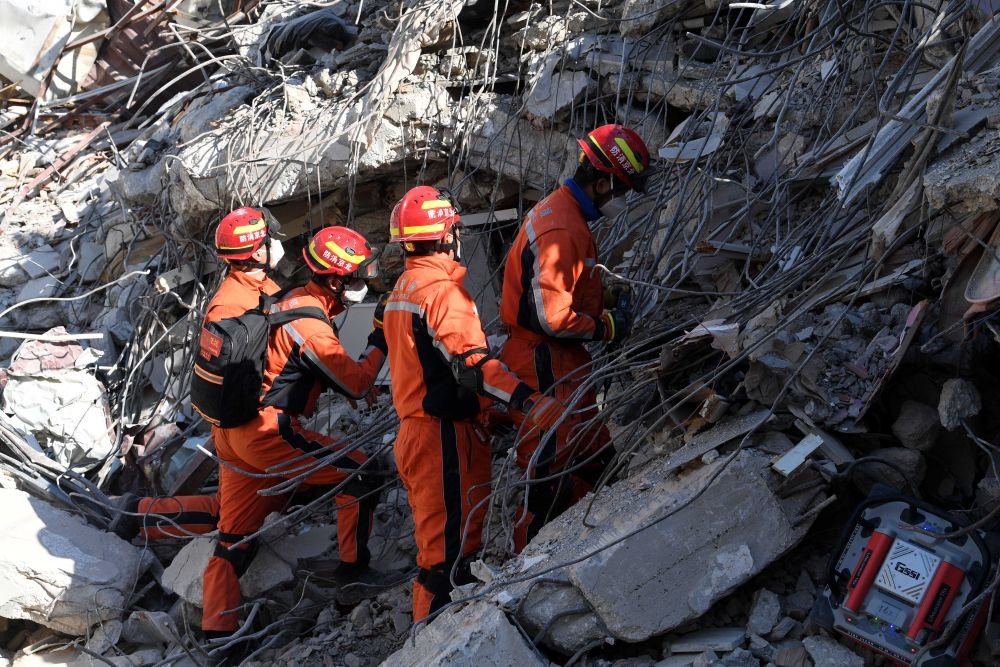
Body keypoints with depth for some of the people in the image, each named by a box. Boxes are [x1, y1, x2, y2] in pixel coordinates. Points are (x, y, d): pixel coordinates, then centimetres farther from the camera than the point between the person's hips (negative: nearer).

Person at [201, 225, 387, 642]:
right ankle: (354, 569, 10)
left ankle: (216, 626, 10)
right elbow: (355, 384, -14)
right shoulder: (309, 325, -17)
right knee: (360, 475, 0)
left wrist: (362, 385, 13)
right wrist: (379, 347, 1)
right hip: (267, 431, -10)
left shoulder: (291, 301, 13)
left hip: (231, 430, 10)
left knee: (234, 535, 11)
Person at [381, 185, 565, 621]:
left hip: (414, 429, 10)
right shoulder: (443, 290, -16)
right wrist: (531, 402, -41)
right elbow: (472, 365, -30)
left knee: (443, 542, 19)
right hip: (446, 436, -10)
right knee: (448, 551, -5)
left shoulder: (402, 289, 14)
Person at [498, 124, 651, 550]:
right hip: (546, 371, -11)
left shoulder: (563, 213, 13)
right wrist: (606, 327, -12)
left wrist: (608, 307, 7)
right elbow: (551, 317, -26)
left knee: (596, 459, 17)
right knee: (551, 477, -5)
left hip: (564, 366, 11)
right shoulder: (561, 231, -22)